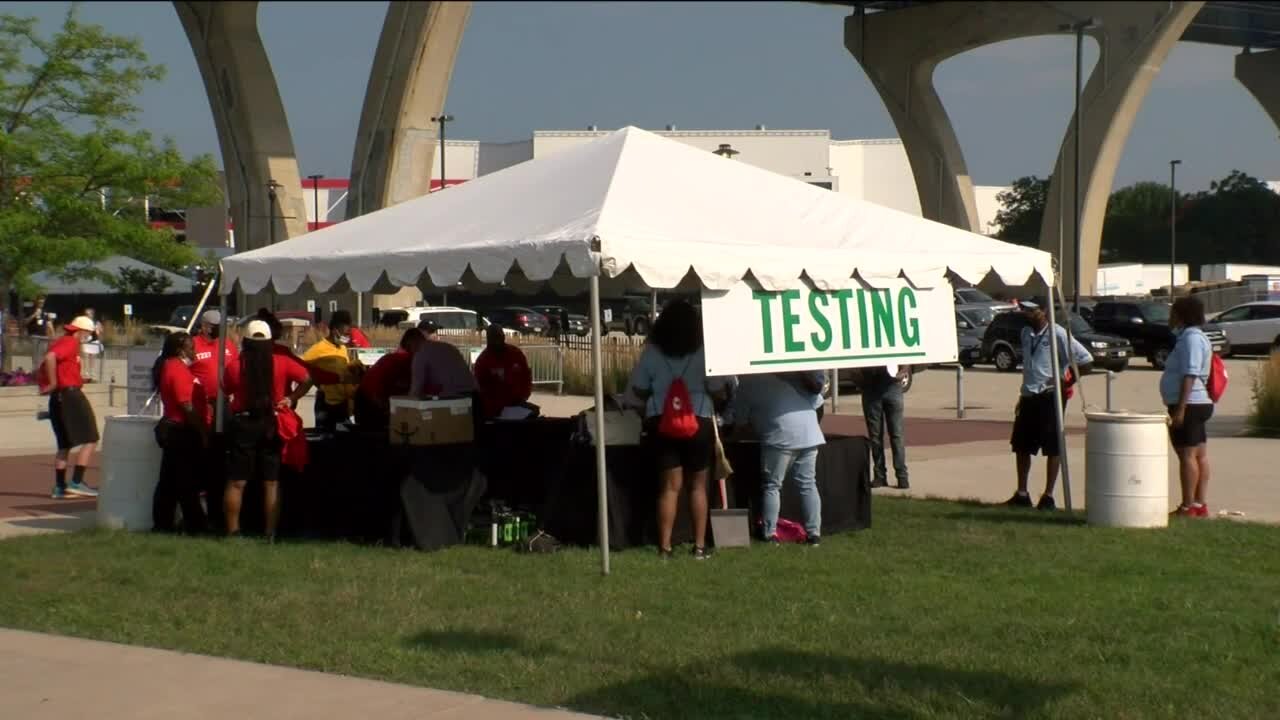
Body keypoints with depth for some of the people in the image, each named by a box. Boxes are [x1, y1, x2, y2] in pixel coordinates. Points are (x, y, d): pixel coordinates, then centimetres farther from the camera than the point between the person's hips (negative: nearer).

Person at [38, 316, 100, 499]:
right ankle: (76, 482, -12)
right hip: (70, 395, -10)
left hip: (58, 398, 10)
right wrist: (53, 384, -20)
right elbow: (50, 357, -28)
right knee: (89, 439, -6)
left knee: (65, 444, 14)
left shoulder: (60, 342, 20)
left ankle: (60, 487, 13)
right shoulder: (70, 343, -11)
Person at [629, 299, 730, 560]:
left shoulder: (652, 351, -3)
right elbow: (717, 391, -6)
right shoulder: (703, 352, -8)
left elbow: (639, 390, 2)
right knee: (698, 485, 11)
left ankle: (665, 547, 1)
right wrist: (723, 397, 17)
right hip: (698, 421, -1)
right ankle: (699, 546, 11)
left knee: (670, 485, 6)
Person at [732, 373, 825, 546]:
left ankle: (769, 533, 6)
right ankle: (814, 533, 8)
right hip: (809, 434, 5)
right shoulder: (784, 376, 24)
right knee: (808, 484, 10)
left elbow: (740, 421, 11)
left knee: (772, 486, 7)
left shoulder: (746, 385, 8)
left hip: (781, 437, -5)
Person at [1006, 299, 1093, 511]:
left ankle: (1048, 497, 4)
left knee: (1052, 448, 0)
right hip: (1029, 397, 8)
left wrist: (1068, 381, -10)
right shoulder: (1026, 333, 10)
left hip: (1050, 397, -8)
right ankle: (1022, 494, 19)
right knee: (1021, 446, 10)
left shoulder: (1058, 334, -13)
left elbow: (1086, 360, -13)